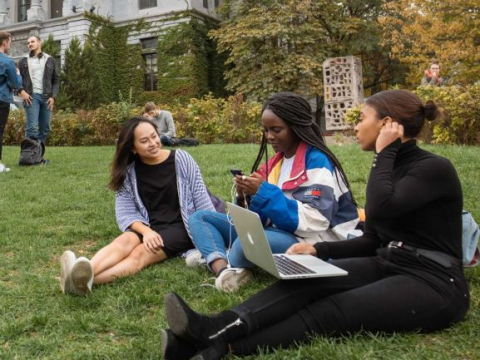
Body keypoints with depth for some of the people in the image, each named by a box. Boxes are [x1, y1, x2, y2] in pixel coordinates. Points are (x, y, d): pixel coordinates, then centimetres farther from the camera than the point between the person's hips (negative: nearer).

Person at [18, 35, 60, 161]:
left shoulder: (49, 60, 13)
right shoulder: (23, 61, 12)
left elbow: (56, 80, 11)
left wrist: (53, 96, -1)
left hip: (46, 97, 2)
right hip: (31, 97, -2)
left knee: (45, 128, 3)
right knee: (32, 127, -12)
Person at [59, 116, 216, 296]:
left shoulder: (181, 159, -3)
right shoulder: (129, 172, 3)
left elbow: (202, 200, -2)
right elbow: (126, 213, -4)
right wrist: (146, 231, -24)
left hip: (180, 227, -3)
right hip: (149, 228, 3)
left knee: (141, 253, -31)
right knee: (125, 241, -30)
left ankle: (86, 280, -57)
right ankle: (82, 274, -57)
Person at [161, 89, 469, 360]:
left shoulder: (434, 168, -12)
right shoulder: (390, 166, 14)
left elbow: (381, 209, -31)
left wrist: (384, 152, -15)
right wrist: (318, 249, 2)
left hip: (433, 284, -7)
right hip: (386, 266, 7)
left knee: (329, 311, -27)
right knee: (307, 282, -20)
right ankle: (213, 330, -38)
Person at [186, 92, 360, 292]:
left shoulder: (316, 161, -12)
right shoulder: (276, 162, 12)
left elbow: (315, 221, -22)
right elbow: (265, 216, 12)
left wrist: (265, 193, -23)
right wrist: (249, 197, -10)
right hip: (274, 232, 9)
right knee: (200, 218, 5)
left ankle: (212, 258, -7)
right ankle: (223, 270, -23)